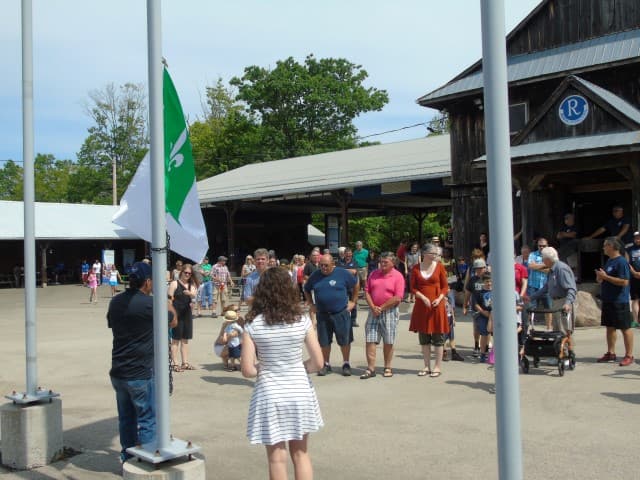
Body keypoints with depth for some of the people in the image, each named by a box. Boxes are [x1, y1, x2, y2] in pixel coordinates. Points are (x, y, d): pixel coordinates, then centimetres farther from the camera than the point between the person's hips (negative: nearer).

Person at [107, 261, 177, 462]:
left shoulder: (115, 302, 2)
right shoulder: (148, 303, -19)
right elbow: (173, 321, -4)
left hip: (118, 372, 7)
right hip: (140, 375, -7)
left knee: (126, 418, 17)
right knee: (147, 420, 4)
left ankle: (127, 459, 26)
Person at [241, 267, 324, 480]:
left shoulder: (253, 324, -11)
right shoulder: (302, 320, -8)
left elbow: (247, 370, -12)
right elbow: (318, 363, -5)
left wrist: (263, 368, 8)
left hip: (269, 395, -2)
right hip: (299, 392, 2)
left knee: (277, 458, 11)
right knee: (300, 453, 18)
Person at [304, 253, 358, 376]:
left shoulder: (343, 273, -5)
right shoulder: (315, 276, 2)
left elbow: (356, 285, 8)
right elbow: (306, 290, 18)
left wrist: (353, 301, 4)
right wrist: (311, 304, 10)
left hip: (341, 313, -2)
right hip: (322, 314, 2)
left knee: (345, 340, 4)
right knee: (324, 341, 9)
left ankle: (346, 364, 20)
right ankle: (326, 364, 25)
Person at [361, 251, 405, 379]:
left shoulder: (398, 276, -5)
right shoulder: (374, 274, 10)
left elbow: (398, 298, -13)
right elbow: (367, 291, 7)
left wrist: (381, 308, -12)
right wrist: (373, 307, -8)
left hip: (390, 312, -4)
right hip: (374, 312, 4)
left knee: (388, 342, 5)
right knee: (370, 340, -2)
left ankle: (388, 368, 17)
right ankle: (371, 368, 2)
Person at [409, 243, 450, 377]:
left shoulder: (439, 266, 0)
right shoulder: (416, 268, 1)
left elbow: (445, 286, 2)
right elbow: (412, 288, 2)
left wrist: (440, 298, -14)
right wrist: (423, 297, -14)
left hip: (437, 306, -2)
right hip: (421, 306, 2)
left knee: (438, 337, 1)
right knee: (423, 337, 8)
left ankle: (438, 367, 10)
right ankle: (427, 366, 19)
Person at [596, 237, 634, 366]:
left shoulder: (622, 262, -15)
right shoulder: (609, 261, 13)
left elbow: (624, 282, -23)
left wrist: (605, 277, -21)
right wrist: (600, 278, 1)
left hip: (620, 301, -9)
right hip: (608, 301, 9)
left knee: (625, 328, 0)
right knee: (610, 327, 14)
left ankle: (629, 356, 6)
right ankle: (611, 353, 23)